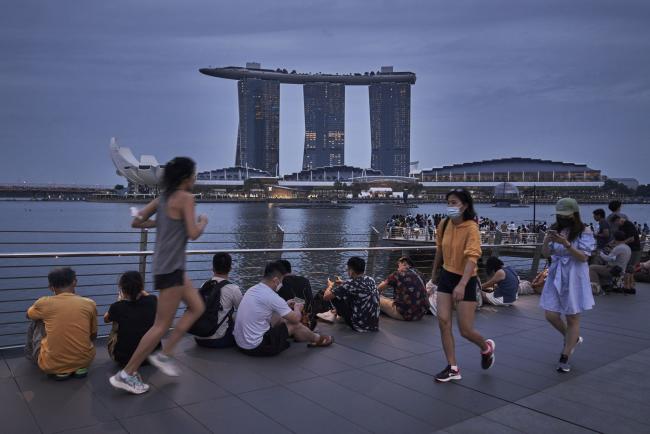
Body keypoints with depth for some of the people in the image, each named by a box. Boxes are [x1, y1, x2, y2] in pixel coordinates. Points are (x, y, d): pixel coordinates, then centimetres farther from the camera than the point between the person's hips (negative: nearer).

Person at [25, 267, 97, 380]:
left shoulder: (43, 303, -5)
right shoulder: (89, 304, -2)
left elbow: (29, 315, 21)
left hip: (52, 365, -1)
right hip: (84, 361, 2)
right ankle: (80, 368, 15)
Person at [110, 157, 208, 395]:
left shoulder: (163, 198, 11)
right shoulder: (185, 197, -14)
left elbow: (136, 222, 11)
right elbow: (193, 234, -18)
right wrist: (203, 221, 1)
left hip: (171, 266, 10)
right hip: (170, 268, -10)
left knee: (197, 307, 17)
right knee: (162, 325, -2)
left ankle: (164, 354, 18)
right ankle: (126, 374, 6)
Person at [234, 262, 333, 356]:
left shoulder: (252, 290, 5)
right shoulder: (272, 297, -20)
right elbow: (296, 319, -8)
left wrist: (285, 305, 23)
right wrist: (297, 308, 13)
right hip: (256, 346, -8)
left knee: (279, 318, 21)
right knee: (294, 325, 5)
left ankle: (311, 337, 39)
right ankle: (317, 339, 33)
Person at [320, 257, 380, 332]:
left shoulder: (350, 284, -20)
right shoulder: (371, 280, 1)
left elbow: (326, 297, -11)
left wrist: (330, 286, 10)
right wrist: (343, 283, 29)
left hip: (359, 326, -7)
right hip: (374, 326, 7)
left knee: (334, 296, 3)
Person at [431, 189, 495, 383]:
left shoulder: (471, 228, -20)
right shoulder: (443, 225, -2)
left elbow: (472, 257, -30)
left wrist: (462, 285, -41)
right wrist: (435, 272, 23)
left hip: (466, 281, -5)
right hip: (446, 276, 5)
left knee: (465, 331, 1)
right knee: (443, 321, -3)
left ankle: (486, 348, 36)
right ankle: (453, 368, 12)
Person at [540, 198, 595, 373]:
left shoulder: (584, 232, -7)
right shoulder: (555, 229, 5)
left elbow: (583, 257, -15)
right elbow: (546, 253, 1)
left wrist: (566, 244, -28)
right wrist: (546, 241, -19)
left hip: (574, 278, -4)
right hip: (556, 277, 4)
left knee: (572, 319, 4)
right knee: (551, 315, 2)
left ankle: (564, 359, 14)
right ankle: (573, 339, 32)